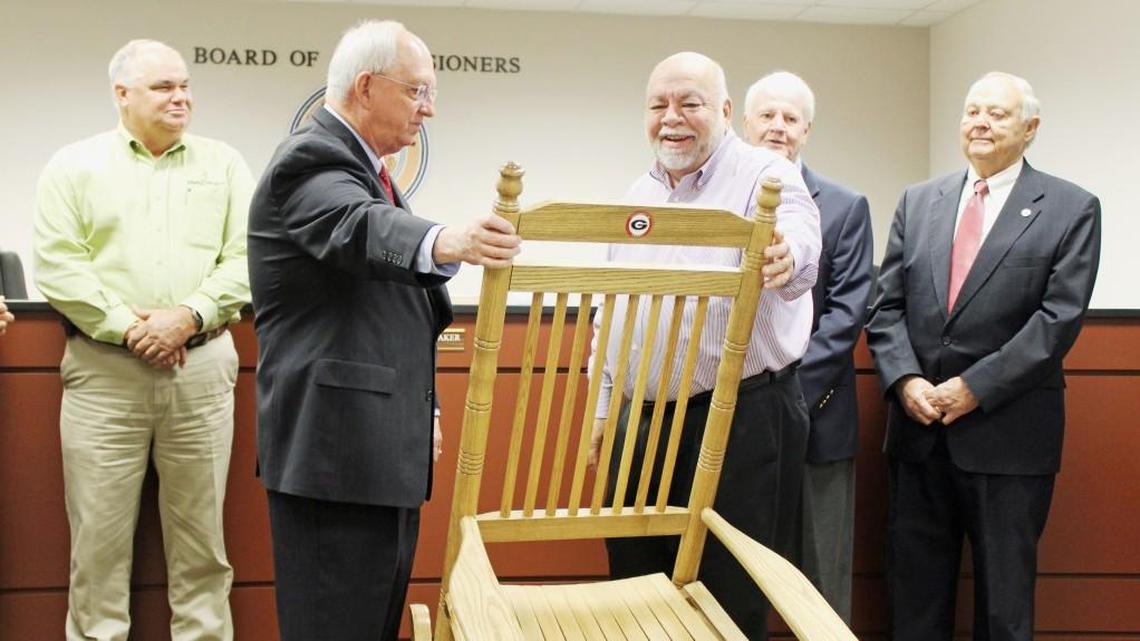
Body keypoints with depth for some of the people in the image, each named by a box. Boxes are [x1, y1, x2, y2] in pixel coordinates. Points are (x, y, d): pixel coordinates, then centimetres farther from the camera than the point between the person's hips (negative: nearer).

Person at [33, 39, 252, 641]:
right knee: (99, 534, 2)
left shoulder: (224, 163, 10)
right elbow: (56, 263, -2)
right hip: (103, 370, -1)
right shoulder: (73, 165, 7)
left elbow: (247, 257, 2)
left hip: (202, 368, 1)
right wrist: (127, 327, -11)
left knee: (201, 532, 6)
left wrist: (190, 317, -11)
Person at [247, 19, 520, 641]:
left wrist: (419, 410, 27)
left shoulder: (366, 170, 19)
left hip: (385, 449, 10)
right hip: (336, 451, -10)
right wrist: (445, 242, -55)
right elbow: (362, 229, -36)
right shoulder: (311, 160, -12)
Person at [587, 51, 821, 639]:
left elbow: (797, 238, -28)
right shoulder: (638, 196, 14)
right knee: (634, 584, 13)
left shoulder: (763, 175, -6)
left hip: (740, 419, -6)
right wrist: (602, 407, 17)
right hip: (643, 422, 6)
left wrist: (785, 256, -52)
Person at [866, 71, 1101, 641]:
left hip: (1008, 434, -3)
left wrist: (975, 389, -15)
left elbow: (1059, 316, -10)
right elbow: (886, 304, 7)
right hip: (919, 428, 4)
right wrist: (905, 380, -9)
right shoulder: (917, 201, 10)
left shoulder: (1071, 209, -1)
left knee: (1003, 595, 8)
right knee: (914, 591, 12)